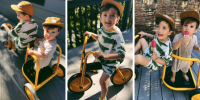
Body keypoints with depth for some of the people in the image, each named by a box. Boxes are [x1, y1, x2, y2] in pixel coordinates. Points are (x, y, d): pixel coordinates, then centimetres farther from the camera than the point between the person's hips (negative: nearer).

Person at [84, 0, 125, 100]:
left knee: (103, 81, -3)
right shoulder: (102, 28, -12)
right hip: (101, 57, 7)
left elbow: (121, 54, -46)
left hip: (111, 61, -7)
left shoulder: (117, 35, -36)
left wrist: (105, 56, -60)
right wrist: (91, 34, -8)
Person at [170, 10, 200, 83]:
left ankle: (184, 74, 66)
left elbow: (194, 45, 0)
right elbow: (174, 47, -44)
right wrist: (181, 40, -58)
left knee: (185, 68, 32)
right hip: (177, 57, -3)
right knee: (175, 67, 26)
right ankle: (173, 75, 57)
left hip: (187, 58, 4)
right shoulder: (178, 36, -34)